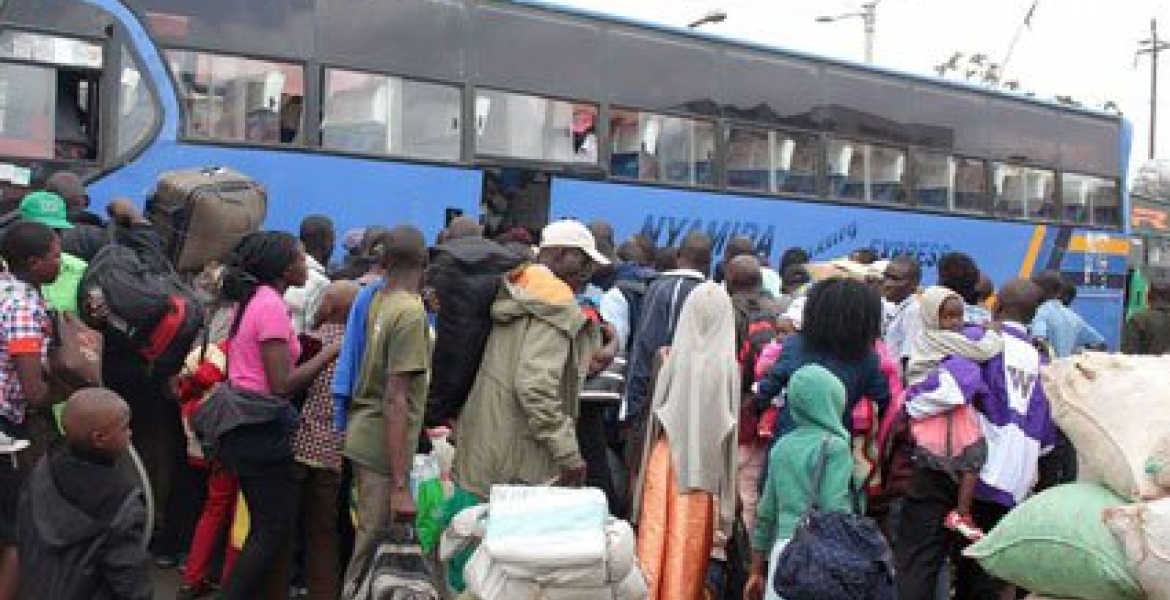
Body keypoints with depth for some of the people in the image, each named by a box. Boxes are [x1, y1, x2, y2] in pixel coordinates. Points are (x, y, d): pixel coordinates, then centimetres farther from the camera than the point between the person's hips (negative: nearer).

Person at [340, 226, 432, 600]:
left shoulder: (378, 300, 5)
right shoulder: (411, 313, -17)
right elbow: (396, 400, -21)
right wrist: (401, 486, -22)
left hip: (362, 434, 8)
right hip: (384, 446, -8)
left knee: (369, 538, 19)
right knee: (374, 545, 2)